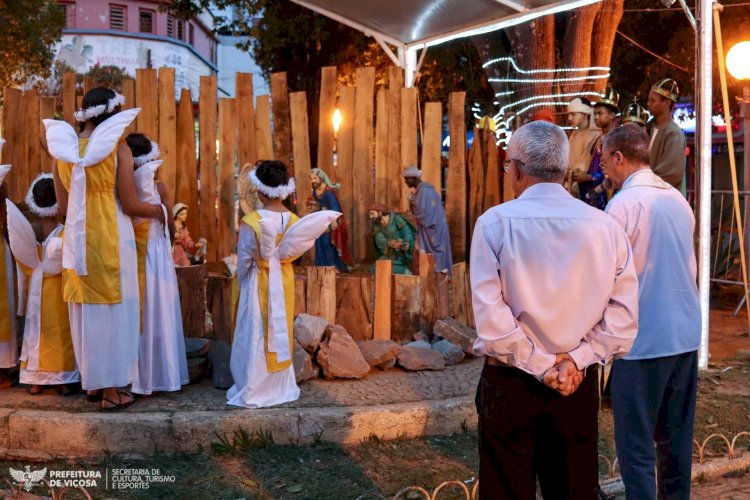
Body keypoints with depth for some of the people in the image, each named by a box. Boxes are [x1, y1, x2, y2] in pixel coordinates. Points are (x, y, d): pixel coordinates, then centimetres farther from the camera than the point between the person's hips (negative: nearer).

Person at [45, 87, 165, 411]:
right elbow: (130, 205, -10)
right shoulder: (117, 147, -10)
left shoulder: (63, 149, 4)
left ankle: (92, 381, 29)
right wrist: (158, 210, 8)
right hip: (111, 238, -5)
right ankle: (112, 389, 10)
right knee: (114, 308, 4)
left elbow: (64, 206, 8)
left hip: (77, 239, 5)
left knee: (85, 309, 16)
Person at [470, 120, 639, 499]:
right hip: (579, 384, 3)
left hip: (510, 383, -3)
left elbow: (491, 318, -18)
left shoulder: (496, 222, -10)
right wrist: (575, 360, -6)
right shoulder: (605, 226, -2)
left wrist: (541, 366, -11)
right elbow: (624, 319, -6)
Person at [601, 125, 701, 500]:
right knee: (676, 437, 16)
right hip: (685, 332, 8)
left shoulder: (623, 204, -14)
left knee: (636, 444, 1)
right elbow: (689, 267, 16)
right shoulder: (678, 199, 8)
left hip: (642, 338, -7)